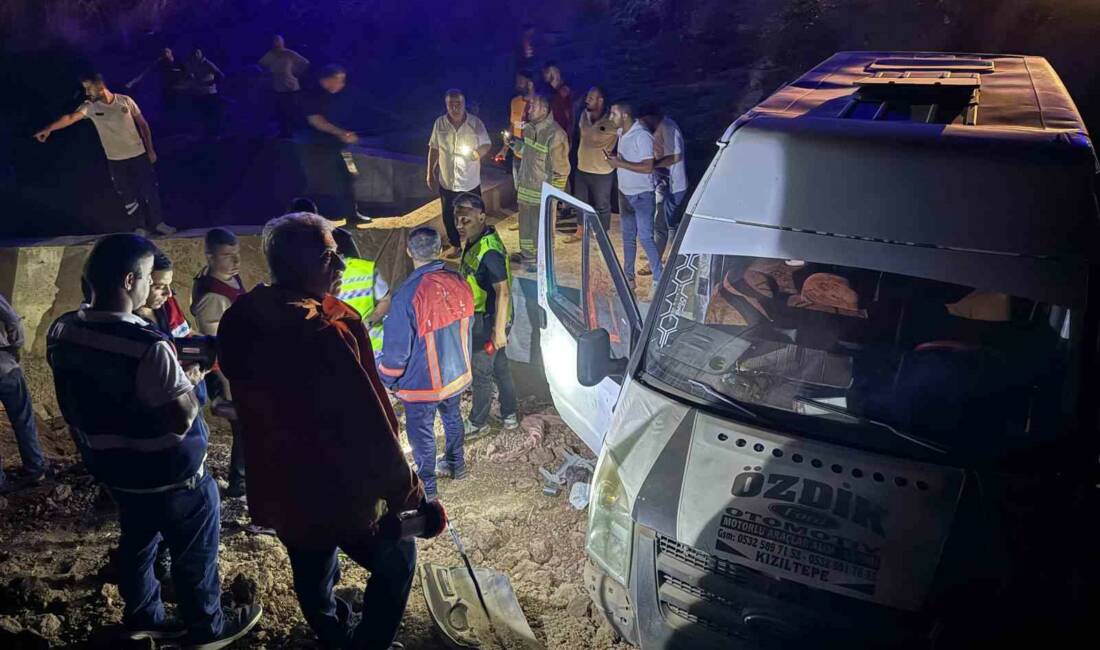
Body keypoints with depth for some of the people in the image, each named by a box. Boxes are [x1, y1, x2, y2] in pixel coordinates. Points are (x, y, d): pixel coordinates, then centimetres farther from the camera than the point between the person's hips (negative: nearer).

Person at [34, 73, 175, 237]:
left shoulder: (125, 101, -6)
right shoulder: (90, 107, -6)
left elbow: (142, 124, 2)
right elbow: (70, 118, -20)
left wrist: (150, 149, 3)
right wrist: (49, 129, -36)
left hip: (139, 155, -1)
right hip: (115, 160, 1)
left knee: (150, 190, 4)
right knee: (128, 195, 5)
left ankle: (157, 223, 20)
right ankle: (141, 226, 19)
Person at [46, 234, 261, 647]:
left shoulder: (61, 333, -8)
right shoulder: (147, 348, -34)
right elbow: (182, 418, -28)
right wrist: (192, 379, -10)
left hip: (111, 468, 7)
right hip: (170, 476, -7)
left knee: (137, 542, 28)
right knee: (194, 553, 15)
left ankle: (141, 617, 48)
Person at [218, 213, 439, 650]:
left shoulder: (241, 320, -6)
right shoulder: (328, 335, -30)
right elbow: (370, 429, -28)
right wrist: (410, 497, -19)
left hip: (277, 490, 8)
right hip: (338, 495, -7)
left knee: (312, 575, 27)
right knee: (395, 562, 17)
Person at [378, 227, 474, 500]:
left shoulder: (407, 295, -28)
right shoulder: (458, 283, -10)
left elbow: (397, 347, -20)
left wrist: (388, 380, -2)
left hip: (423, 383, -5)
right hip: (457, 375, 6)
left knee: (422, 434, 13)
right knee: (452, 417, 27)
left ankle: (427, 488, 28)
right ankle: (457, 464, 48)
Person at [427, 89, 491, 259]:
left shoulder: (475, 122, -10)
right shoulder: (439, 123, -4)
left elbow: (487, 144, 0)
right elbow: (433, 149, 5)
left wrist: (479, 152, -22)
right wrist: (430, 173, 6)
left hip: (471, 182, -2)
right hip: (447, 181, 2)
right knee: (449, 216, 15)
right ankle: (454, 245, 35)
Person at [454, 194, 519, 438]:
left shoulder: (489, 251, -28)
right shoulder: (474, 240, 2)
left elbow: (503, 292, -29)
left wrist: (499, 329, -29)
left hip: (487, 321, -9)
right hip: (480, 316, 9)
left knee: (481, 371, 8)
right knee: (499, 365, 20)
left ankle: (478, 421, 27)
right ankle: (509, 415, 35)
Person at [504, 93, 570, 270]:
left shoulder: (555, 134, -23)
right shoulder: (529, 128, 2)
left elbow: (561, 169, -20)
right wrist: (514, 144, 1)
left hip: (543, 191, -8)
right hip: (526, 186, 8)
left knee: (542, 228, 7)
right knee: (525, 223, 23)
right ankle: (527, 254, 42)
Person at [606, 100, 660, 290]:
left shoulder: (642, 136, -19)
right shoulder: (622, 134, 6)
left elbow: (648, 167, -23)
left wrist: (620, 163, -22)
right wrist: (614, 159, 5)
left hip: (642, 195, -8)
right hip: (625, 193, 8)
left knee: (645, 237, -8)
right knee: (628, 237, 14)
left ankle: (659, 278, 1)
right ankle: (628, 276, 23)